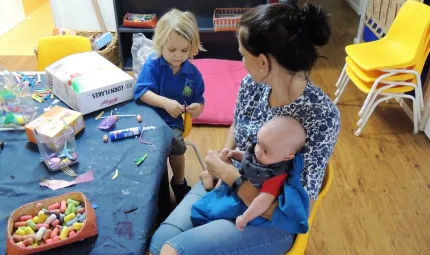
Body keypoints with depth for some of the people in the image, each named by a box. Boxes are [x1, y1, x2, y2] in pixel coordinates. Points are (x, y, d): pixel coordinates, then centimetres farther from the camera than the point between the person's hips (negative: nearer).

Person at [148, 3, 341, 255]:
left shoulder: (320, 117, -29)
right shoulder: (253, 84, -10)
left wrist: (232, 176, -23)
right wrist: (221, 163, -7)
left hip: (271, 221, -5)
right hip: (227, 185, 5)